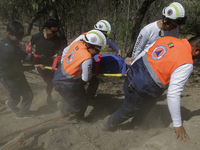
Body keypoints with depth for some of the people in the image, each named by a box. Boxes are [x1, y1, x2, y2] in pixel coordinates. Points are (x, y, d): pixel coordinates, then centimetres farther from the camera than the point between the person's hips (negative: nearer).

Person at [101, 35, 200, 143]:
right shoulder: (186, 65, -20)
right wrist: (178, 125, -11)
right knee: (128, 110, 21)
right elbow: (173, 95, -21)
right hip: (140, 90, -7)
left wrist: (132, 65, 30)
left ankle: (136, 123, 55)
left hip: (133, 74, 8)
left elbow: (143, 53, 12)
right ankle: (109, 126, 47)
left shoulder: (168, 39, 0)